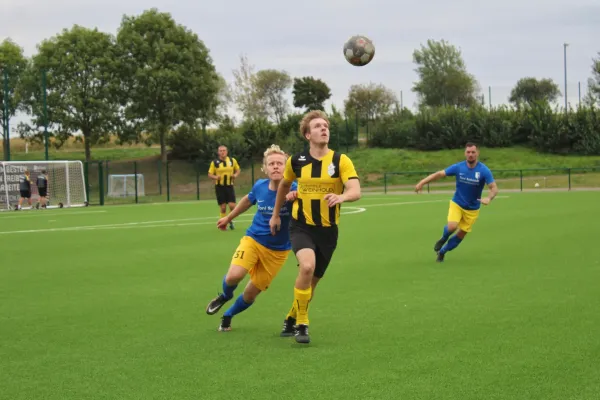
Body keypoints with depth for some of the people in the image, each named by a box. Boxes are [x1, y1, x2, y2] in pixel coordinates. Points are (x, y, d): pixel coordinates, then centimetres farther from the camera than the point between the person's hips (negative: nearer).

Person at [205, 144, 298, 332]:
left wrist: (296, 196, -49)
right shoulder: (260, 186, -9)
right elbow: (248, 199, 14)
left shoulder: (293, 190, -21)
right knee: (233, 276, -24)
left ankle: (228, 315, 37)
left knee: (250, 295, 5)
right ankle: (225, 296, 13)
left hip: (278, 250, -1)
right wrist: (228, 218, 26)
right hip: (253, 239, 1)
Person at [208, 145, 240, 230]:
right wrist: (215, 177, -19)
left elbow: (238, 169, 15)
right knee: (223, 208, -1)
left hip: (229, 186, 1)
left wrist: (236, 175, -6)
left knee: (232, 206, -9)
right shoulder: (214, 162, -2)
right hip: (219, 187, -1)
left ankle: (230, 220, 17)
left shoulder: (233, 160, 2)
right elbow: (210, 174, 2)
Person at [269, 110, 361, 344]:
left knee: (312, 280, 12)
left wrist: (341, 197, -43)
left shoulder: (340, 160, -8)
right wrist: (276, 214, 22)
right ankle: (302, 324, -13)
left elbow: (356, 191, -22)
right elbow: (284, 185, 18)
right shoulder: (296, 161, -3)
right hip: (302, 226, -1)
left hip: (328, 230, 1)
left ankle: (292, 319, 39)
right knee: (307, 266, -28)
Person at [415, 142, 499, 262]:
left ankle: (442, 251, 32)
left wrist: (488, 198, -46)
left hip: (472, 209, 1)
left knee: (461, 234, 7)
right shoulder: (458, 167, -13)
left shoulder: (484, 170, -19)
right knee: (452, 227, -24)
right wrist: (422, 182, -17)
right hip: (457, 204, 0)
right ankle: (444, 238, 13)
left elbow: (494, 188, -23)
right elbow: (439, 174, -7)